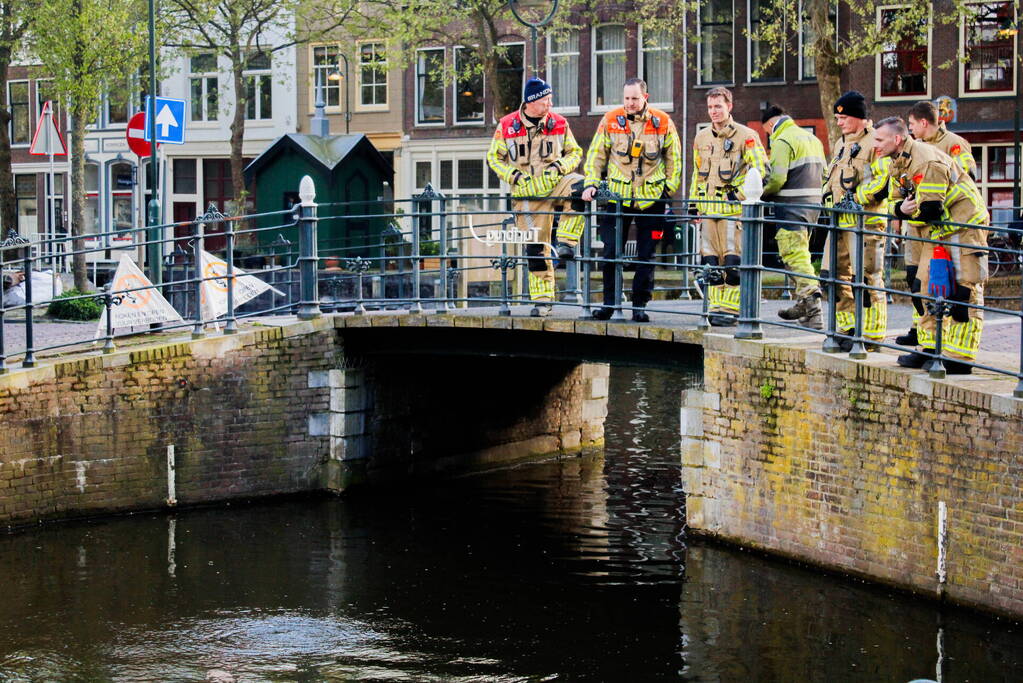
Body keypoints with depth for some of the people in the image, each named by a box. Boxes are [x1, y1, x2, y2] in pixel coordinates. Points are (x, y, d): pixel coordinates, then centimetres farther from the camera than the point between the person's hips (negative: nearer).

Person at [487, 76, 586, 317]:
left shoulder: (559, 123, 1)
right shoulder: (507, 126, -2)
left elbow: (575, 152, 10)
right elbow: (494, 157, 7)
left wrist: (560, 167, -9)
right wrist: (513, 176, -8)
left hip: (554, 183, 0)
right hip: (528, 193, 0)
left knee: (578, 186, -35)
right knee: (536, 248, -1)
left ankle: (566, 243, -24)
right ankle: (542, 300, 10)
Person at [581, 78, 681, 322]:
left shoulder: (662, 123, 0)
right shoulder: (610, 121, 0)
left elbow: (674, 159, 10)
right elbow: (596, 155, 7)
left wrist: (669, 188, 3)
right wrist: (591, 183, -5)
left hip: (651, 199, 0)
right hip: (617, 196, 0)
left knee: (646, 256, 3)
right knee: (611, 253, -1)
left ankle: (640, 305, 11)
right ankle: (609, 302, 9)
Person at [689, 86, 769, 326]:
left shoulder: (746, 136, -3)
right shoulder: (701, 138, 16)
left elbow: (761, 168, -5)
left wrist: (741, 192, -13)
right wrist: (694, 203, 20)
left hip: (734, 207, -6)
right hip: (708, 208, 6)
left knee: (733, 260, -8)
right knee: (711, 261, 5)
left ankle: (730, 308, -5)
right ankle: (716, 305, 11)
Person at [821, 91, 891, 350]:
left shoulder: (876, 142, -9)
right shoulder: (842, 144, 20)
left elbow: (884, 182, -17)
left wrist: (854, 199, -18)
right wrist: (830, 197, 11)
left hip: (865, 221, -9)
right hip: (840, 221, 9)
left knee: (867, 279, -6)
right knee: (835, 275, 10)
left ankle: (871, 335, -1)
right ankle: (848, 328, 19)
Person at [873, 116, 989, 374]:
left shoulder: (926, 162, -24)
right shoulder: (899, 164, 8)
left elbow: (930, 209, -28)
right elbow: (897, 200, 11)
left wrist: (910, 210, -6)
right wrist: (902, 209, -14)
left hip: (965, 226, -10)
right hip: (940, 230, 10)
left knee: (963, 294, -8)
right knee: (930, 287, 12)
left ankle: (959, 359, -8)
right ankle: (931, 349, 19)